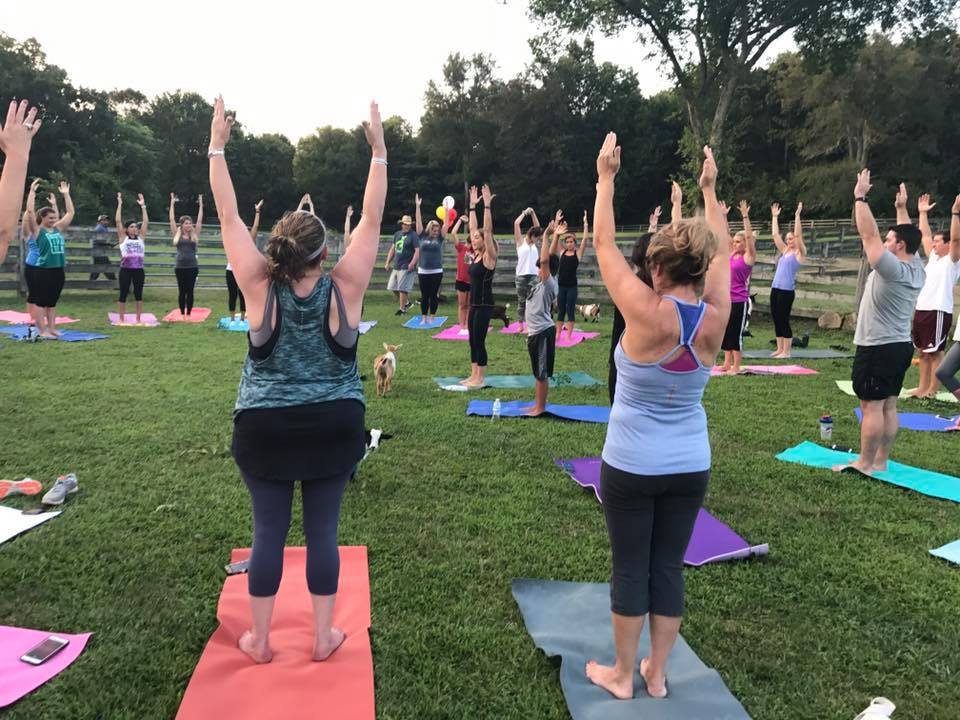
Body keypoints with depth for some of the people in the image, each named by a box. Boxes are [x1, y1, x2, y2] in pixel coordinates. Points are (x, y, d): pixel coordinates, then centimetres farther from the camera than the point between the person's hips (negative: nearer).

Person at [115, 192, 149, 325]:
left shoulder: (140, 238, 11)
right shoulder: (123, 238, 5)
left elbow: (145, 221, 7)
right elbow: (118, 221, -1)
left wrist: (142, 206, 5)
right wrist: (120, 204, -1)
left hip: (139, 269, 2)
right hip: (126, 269, -2)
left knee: (138, 294, 6)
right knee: (123, 294, 3)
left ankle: (138, 319, 15)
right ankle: (121, 319, 12)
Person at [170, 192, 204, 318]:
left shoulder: (195, 235, 6)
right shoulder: (177, 234, 5)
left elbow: (200, 220, 5)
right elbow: (172, 219, 5)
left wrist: (201, 203, 5)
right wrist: (172, 203, 6)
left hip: (192, 267, 0)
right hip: (180, 266, 0)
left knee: (190, 291, 4)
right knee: (181, 291, 5)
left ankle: (188, 314, 10)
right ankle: (182, 314, 12)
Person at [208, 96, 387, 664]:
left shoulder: (261, 290, -10)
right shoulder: (343, 290, -11)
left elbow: (230, 218, -5)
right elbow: (372, 219, -7)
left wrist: (217, 147, 1)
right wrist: (379, 150, -2)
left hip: (265, 428, 0)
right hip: (334, 427, 0)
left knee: (269, 529, 11)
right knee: (323, 529, 10)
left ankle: (259, 640, 24)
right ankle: (324, 636, 22)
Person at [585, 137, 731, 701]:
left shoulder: (648, 314, -21)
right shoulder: (715, 319, -8)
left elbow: (605, 244, -11)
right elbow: (722, 253, 9)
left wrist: (606, 179, -1)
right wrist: (710, 189, 19)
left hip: (632, 465, -4)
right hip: (691, 465, 4)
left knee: (630, 569, 9)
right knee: (669, 568, 14)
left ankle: (622, 676, 24)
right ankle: (657, 674, 29)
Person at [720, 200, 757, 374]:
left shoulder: (748, 257, -7)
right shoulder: (731, 255, 9)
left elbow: (749, 237, -17)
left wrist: (745, 216, -20)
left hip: (739, 301, -7)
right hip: (727, 299, 7)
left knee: (736, 333, -2)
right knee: (725, 332, 10)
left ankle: (736, 366, 5)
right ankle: (727, 363, 20)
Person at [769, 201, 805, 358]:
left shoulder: (800, 253, -1)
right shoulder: (784, 251, 17)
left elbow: (798, 234, -13)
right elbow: (775, 235, 18)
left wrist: (797, 215, -14)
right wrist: (775, 217, 17)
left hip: (787, 290, -7)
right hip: (775, 289, 7)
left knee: (784, 320, -5)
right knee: (776, 320, 9)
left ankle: (786, 352, 1)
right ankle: (780, 349, 17)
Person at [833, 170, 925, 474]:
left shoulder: (892, 268, -19)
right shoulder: (917, 268, 5)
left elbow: (868, 235, -20)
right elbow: (910, 235, 21)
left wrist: (860, 197, -14)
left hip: (877, 348, -9)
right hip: (900, 346, 9)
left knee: (871, 406, -5)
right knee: (889, 406, 12)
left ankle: (864, 464, -1)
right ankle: (881, 460, 19)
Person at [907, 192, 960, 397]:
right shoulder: (933, 258, 17)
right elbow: (925, 235, 24)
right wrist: (923, 213, 25)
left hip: (938, 311, -8)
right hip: (921, 310, 8)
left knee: (935, 352, -3)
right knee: (923, 351, 13)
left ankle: (932, 391, 1)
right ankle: (922, 388, 21)